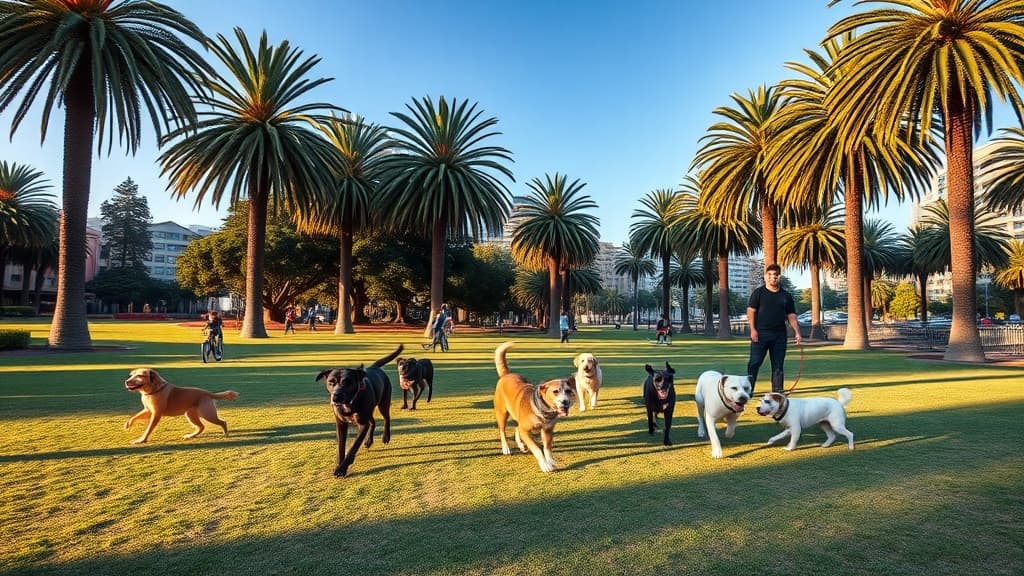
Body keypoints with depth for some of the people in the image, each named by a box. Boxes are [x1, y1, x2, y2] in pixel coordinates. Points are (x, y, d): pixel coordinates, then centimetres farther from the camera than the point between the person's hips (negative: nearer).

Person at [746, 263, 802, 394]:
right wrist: (753, 329, -12)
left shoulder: (786, 296, 12)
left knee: (778, 364, 7)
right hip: (760, 333, -3)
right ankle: (748, 388, 0)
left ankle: (777, 389, 15)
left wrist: (797, 332, 0)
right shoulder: (758, 292, 2)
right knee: (755, 362, -4)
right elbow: (751, 311, -3)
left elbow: (791, 316, 11)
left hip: (779, 334, 3)